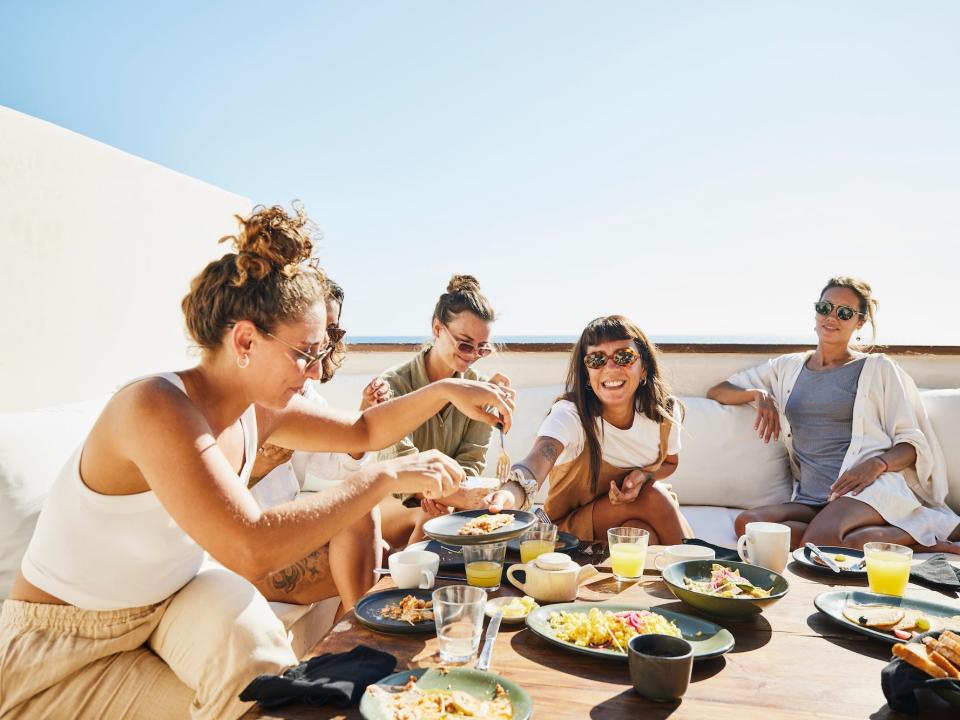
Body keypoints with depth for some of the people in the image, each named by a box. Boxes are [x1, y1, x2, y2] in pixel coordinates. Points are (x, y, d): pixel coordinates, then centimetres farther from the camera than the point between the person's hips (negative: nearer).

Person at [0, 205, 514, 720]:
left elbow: (364, 431, 8)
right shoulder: (157, 408, -29)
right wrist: (387, 476, -33)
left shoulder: (259, 413, -6)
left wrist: (444, 390, -5)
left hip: (164, 615, 6)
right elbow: (252, 551, -39)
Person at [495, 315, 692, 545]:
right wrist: (505, 498, -70)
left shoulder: (665, 412, -13)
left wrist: (644, 475, -16)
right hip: (573, 532, -3)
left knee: (643, 534, -30)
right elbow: (535, 465, -46)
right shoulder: (570, 414, -27)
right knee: (654, 495, -26)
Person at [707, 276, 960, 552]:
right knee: (747, 523, -28)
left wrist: (878, 463, -17)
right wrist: (758, 393, 0)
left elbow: (913, 443, 5)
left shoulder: (878, 368, 10)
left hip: (871, 487, -4)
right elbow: (716, 391, 20)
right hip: (811, 501, 4)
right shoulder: (788, 367, 20)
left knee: (818, 542, -35)